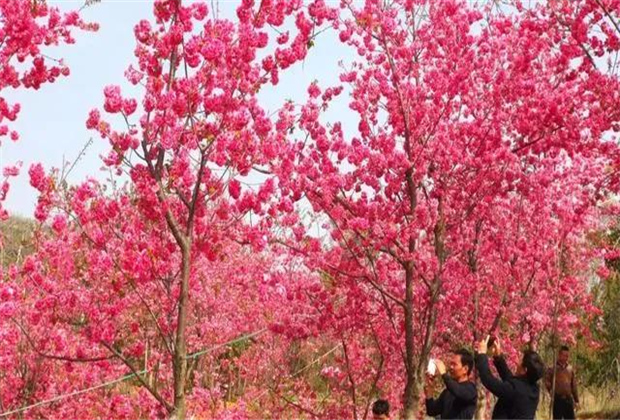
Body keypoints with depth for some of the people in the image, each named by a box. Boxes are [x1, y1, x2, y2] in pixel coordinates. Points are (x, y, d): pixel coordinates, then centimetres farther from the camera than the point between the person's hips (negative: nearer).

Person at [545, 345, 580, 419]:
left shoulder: (570, 369, 12)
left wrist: (576, 400, 13)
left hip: (568, 399, 4)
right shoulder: (553, 368, -2)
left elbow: (574, 386, 15)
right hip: (557, 399, -4)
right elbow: (547, 381, -4)